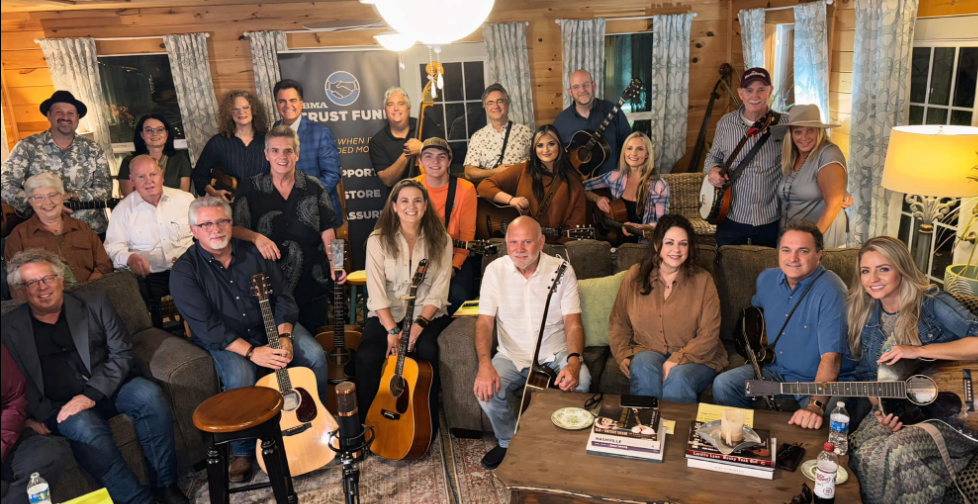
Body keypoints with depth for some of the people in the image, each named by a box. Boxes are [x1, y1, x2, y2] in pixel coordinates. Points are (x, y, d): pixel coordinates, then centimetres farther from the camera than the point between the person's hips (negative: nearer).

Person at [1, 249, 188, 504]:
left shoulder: (95, 303, 7)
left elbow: (122, 352, 0)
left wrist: (92, 394, -14)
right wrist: (29, 416, -12)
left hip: (108, 387, 1)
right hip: (59, 406, -1)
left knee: (149, 394, -29)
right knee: (84, 426, -34)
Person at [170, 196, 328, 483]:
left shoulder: (254, 252, 1)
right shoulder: (185, 271, -10)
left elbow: (283, 297, 0)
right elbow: (206, 326, -19)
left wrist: (284, 336, -19)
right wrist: (251, 351, -29)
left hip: (271, 328, 3)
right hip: (223, 341, -3)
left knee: (314, 356, -18)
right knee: (239, 375, -33)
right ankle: (244, 451, -9)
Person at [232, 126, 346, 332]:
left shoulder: (314, 188, 2)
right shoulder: (251, 190, 1)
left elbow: (327, 233, 2)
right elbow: (236, 229, -2)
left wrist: (334, 264, -12)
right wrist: (256, 237, -22)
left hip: (313, 285, 1)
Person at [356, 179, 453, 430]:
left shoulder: (440, 240, 0)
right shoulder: (378, 240, -2)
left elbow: (439, 291, -5)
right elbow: (376, 291, -9)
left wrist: (419, 324, -18)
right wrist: (392, 330, -20)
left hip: (428, 315, 0)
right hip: (387, 315, 0)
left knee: (429, 351, -29)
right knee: (368, 356, -27)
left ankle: (428, 427, -8)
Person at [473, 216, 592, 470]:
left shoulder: (562, 270, -6)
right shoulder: (495, 270, -4)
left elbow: (573, 323, -8)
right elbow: (485, 322, -7)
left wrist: (573, 361, -28)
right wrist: (485, 364, -25)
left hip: (555, 354, -1)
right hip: (512, 356, 1)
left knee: (580, 383, -30)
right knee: (486, 389, -26)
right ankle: (509, 442, 6)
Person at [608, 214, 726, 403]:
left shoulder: (702, 281, -1)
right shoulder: (635, 276, 5)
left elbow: (709, 335, -7)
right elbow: (618, 323, 10)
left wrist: (676, 360, -19)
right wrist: (623, 355, -7)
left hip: (695, 357, -1)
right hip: (648, 352, 2)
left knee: (678, 377, -33)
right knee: (643, 366, -32)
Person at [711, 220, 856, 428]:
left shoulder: (831, 292, -22)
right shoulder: (767, 279, 1)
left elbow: (831, 357, -31)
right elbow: (754, 311, 25)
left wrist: (816, 405, -41)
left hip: (823, 380, -6)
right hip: (775, 370, 6)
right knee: (723, 384, -13)